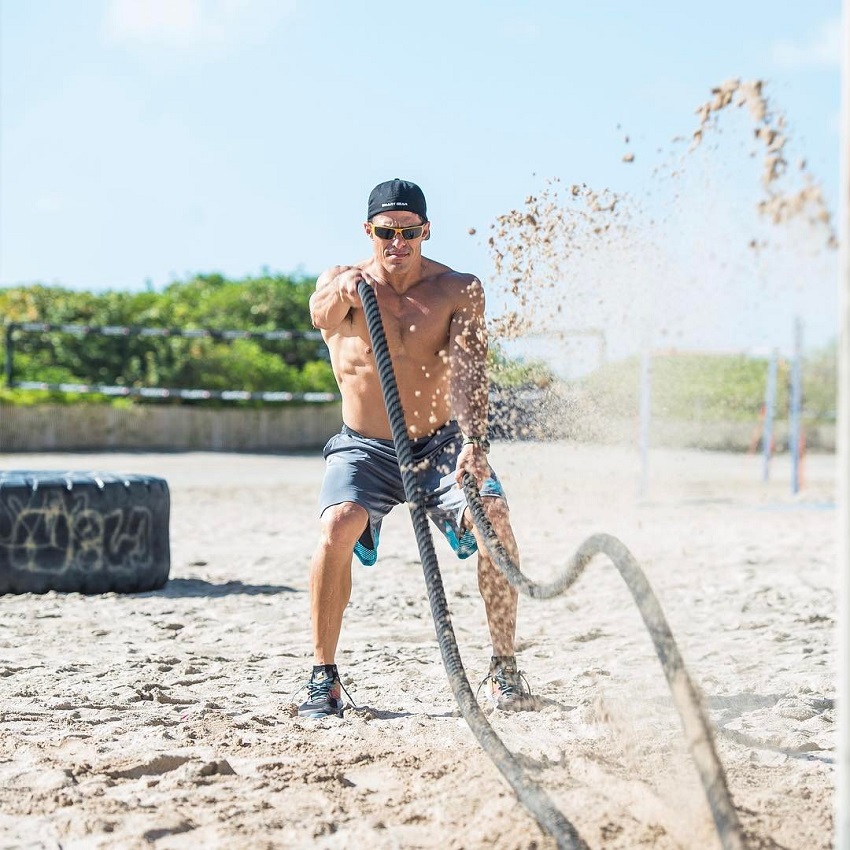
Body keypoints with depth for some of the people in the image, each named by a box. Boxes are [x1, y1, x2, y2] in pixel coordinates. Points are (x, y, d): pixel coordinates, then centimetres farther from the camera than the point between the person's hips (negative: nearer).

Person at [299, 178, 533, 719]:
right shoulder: (343, 283, -8)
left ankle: (505, 670, -7)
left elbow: (468, 370, -19)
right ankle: (324, 678, -15)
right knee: (337, 525, -28)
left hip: (442, 442, 1)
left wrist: (474, 442, -37)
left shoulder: (459, 290, -7)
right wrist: (341, 295, -58)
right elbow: (322, 316, -33)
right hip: (365, 447, -1)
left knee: (495, 520, -22)